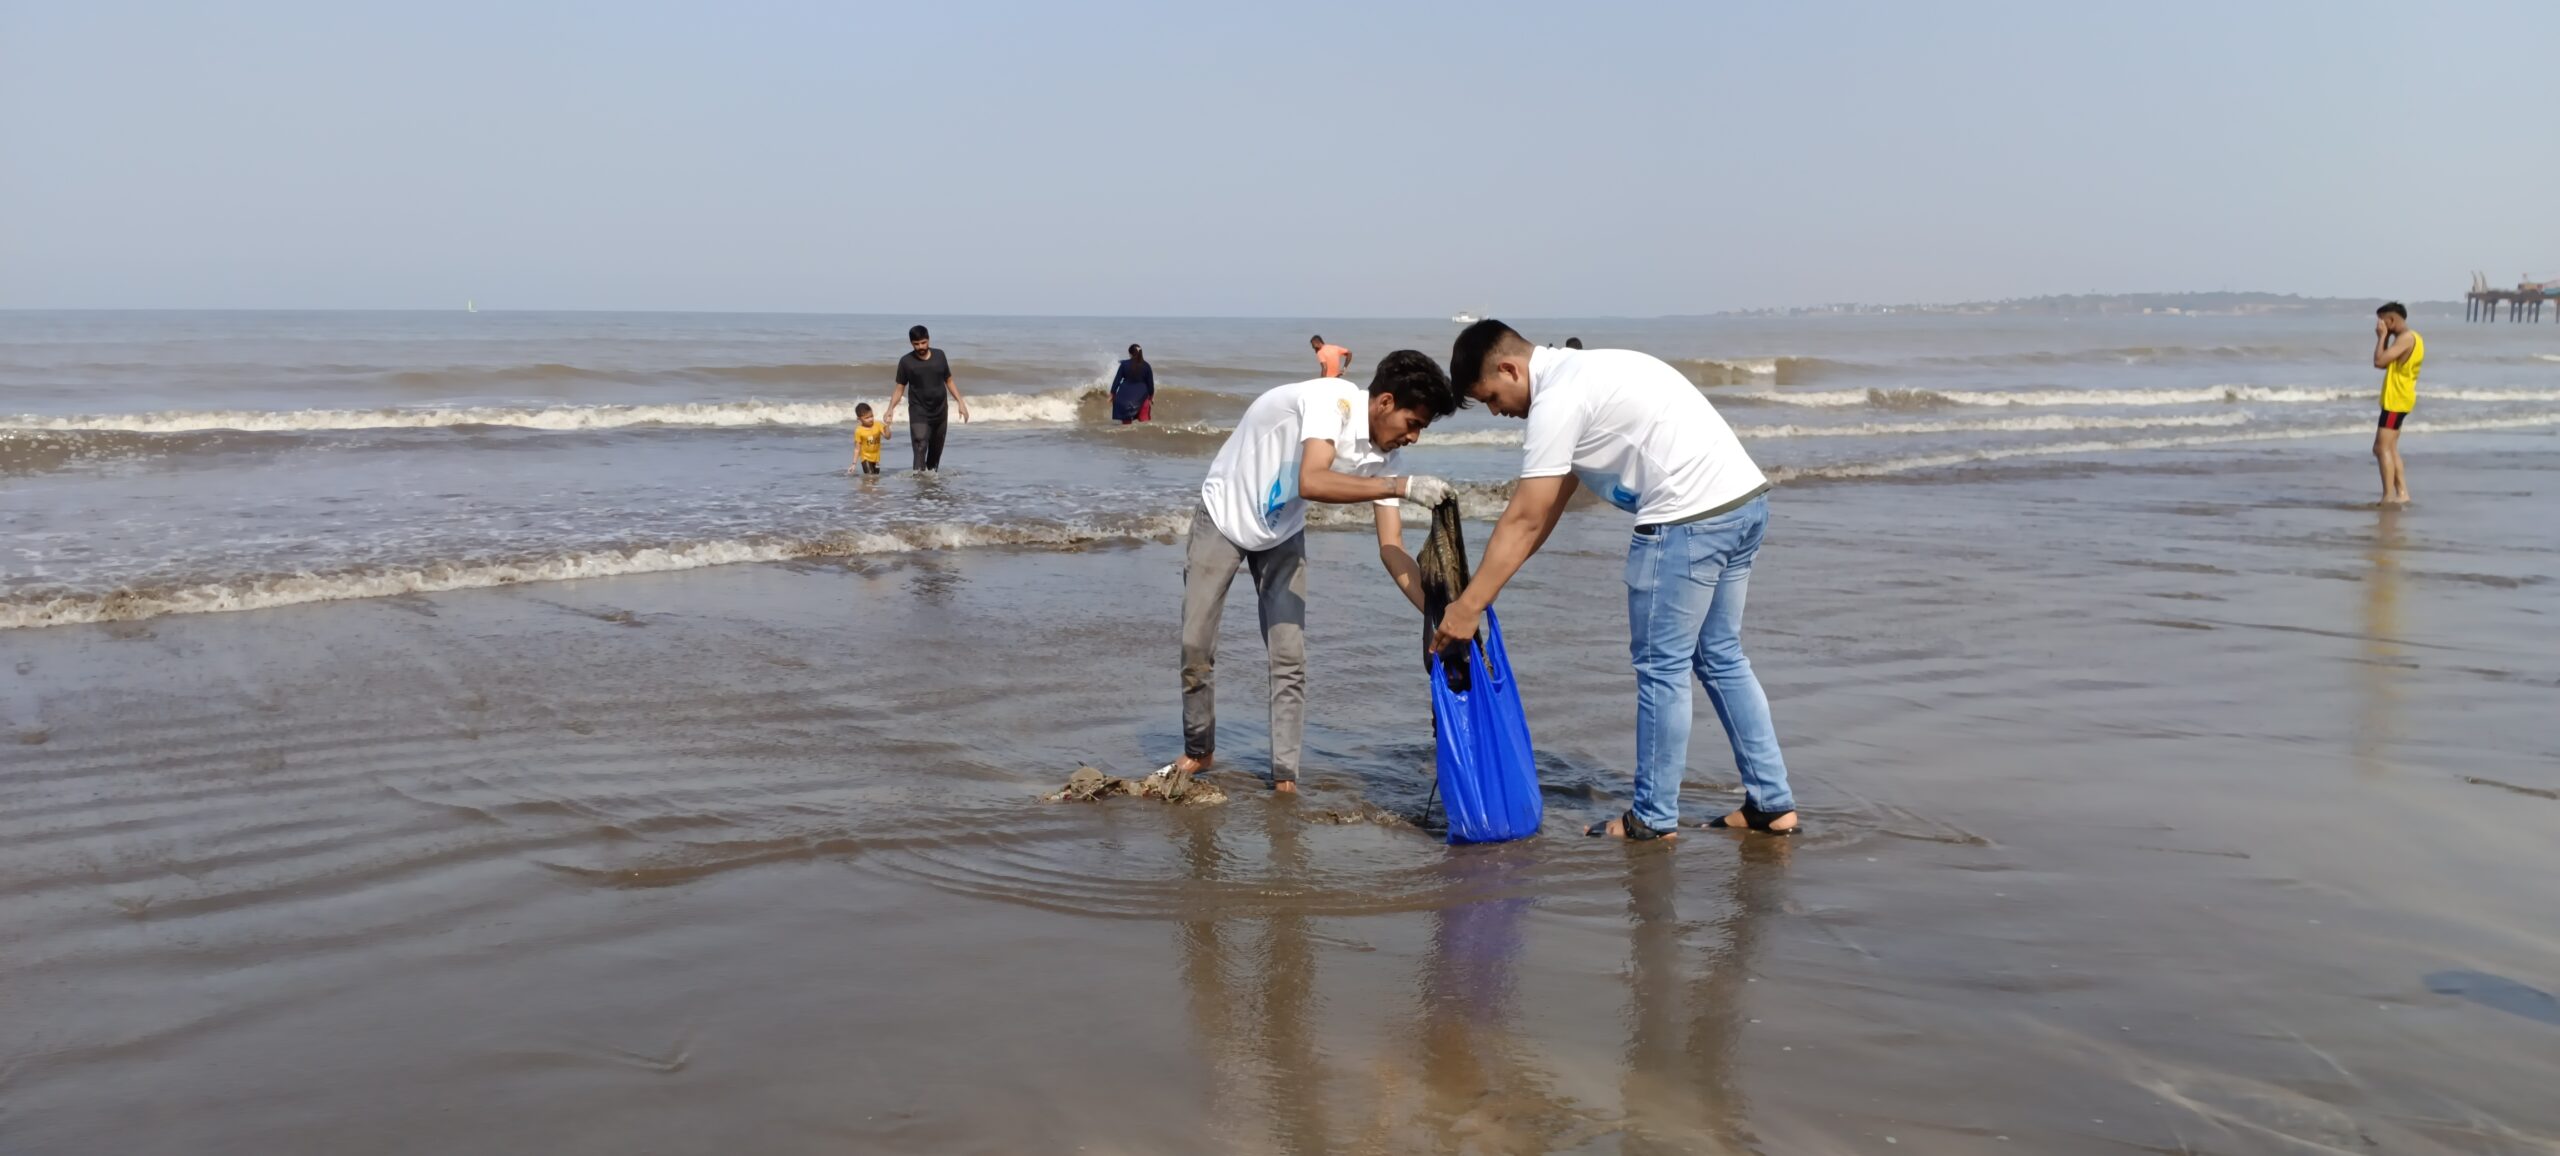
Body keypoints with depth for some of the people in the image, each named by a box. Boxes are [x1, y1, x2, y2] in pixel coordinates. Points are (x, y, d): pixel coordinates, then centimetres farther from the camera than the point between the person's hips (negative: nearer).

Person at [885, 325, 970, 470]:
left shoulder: (939, 355, 3)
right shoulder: (906, 361, -5)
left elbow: (949, 381, 11)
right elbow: (900, 388, -1)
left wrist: (960, 402, 5)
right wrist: (890, 409, -15)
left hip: (940, 412, 3)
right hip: (919, 414, -3)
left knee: (936, 451, 12)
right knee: (920, 450, -16)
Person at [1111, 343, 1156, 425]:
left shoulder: (1124, 364, -4)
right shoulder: (1146, 366, -1)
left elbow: (1117, 380, -2)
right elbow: (1150, 382, 3)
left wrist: (1112, 394, 5)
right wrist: (1151, 396, 15)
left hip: (1126, 394, 0)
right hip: (1141, 394, 0)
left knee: (1126, 420, 6)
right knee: (1144, 419, 3)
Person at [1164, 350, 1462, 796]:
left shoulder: (1386, 458, -14)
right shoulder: (1332, 399, -32)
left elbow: (1392, 549, -12)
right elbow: (1312, 482, -48)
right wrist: (1403, 486, -50)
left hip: (1281, 535, 5)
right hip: (1223, 517, -5)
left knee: (1290, 659, -5)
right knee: (1196, 647, -3)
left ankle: (1285, 780, 4)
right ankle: (1197, 752, 19)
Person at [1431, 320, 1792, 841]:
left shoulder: (1557, 401, -11)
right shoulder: (1582, 373, 20)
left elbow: (1524, 521, -11)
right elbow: (1546, 510, 21)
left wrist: (1467, 607, -6)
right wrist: (1484, 584, 20)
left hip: (1690, 519, -10)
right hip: (1746, 502, 10)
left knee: (1662, 667, 2)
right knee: (1720, 657, 18)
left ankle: (1654, 819, 12)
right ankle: (1772, 804, 23)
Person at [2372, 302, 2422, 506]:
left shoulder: (2406, 338, -15)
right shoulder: (2410, 338, 17)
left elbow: (2379, 361, -23)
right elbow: (2385, 363, 20)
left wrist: (2382, 337, -11)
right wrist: (2385, 338, 12)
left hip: (2396, 400, -11)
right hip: (2396, 399, 11)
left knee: (2383, 448, -13)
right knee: (2388, 449, 15)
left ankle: (2389, 497, -18)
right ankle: (2402, 494, 14)